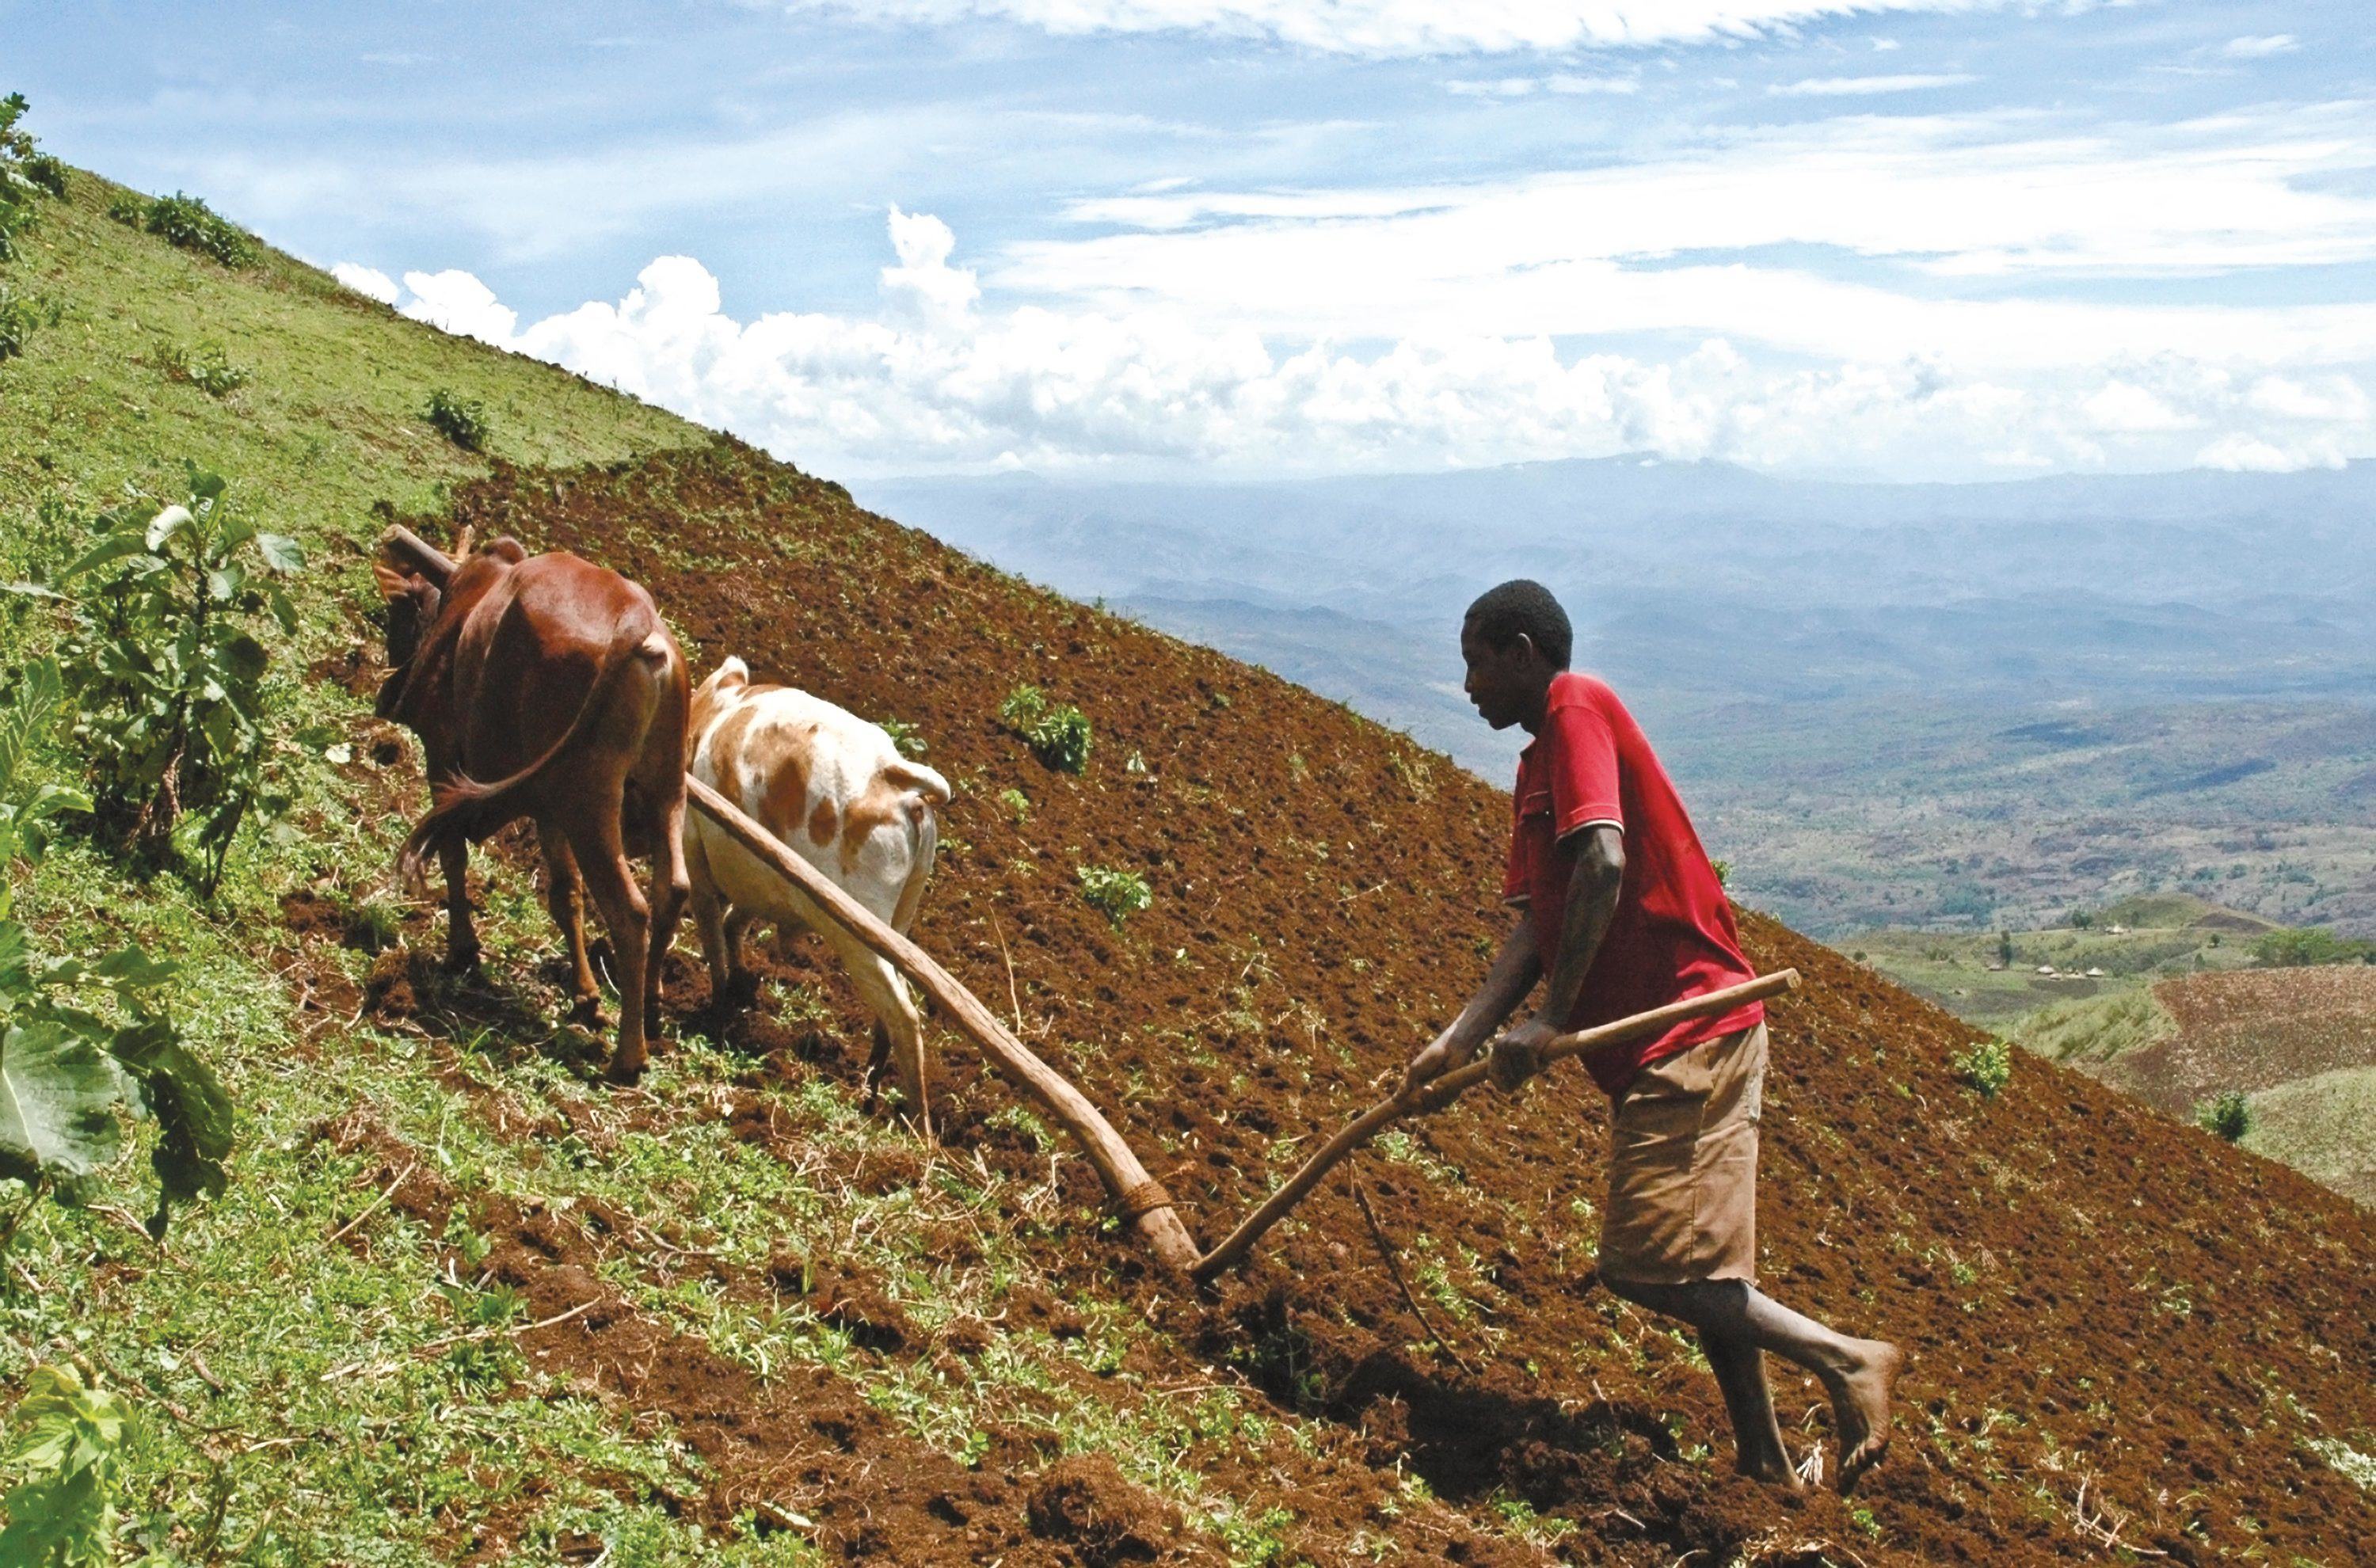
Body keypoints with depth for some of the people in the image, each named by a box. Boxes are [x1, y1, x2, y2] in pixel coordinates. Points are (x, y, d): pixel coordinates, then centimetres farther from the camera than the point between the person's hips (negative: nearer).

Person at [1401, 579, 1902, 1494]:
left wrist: (1552, 1019, -21)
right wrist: (1459, 1040, 2)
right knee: (1694, 1264, 13)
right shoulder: (1538, 766, 18)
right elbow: (1536, 925, 13)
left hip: (1686, 1031, -10)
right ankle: (1765, 1468, 21)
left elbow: (1604, 864, -23)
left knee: (1647, 1267, -10)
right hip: (1668, 1040, 10)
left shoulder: (1579, 709, -10)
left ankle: (1845, 1360, -1)